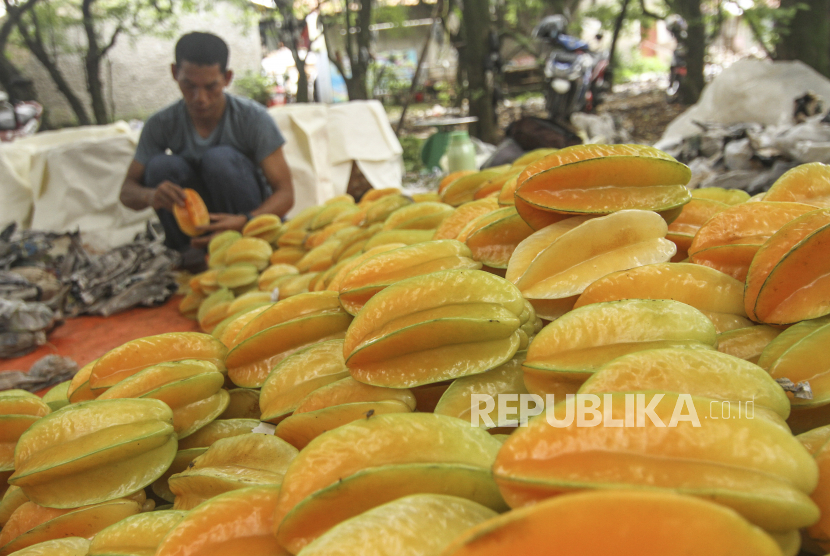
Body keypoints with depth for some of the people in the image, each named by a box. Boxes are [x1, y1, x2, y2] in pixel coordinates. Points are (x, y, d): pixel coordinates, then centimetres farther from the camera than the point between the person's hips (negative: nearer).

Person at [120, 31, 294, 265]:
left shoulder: (252, 118, -16)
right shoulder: (161, 125, -8)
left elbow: (285, 194, -19)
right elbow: (127, 191, -4)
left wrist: (244, 222, -39)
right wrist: (149, 195, -30)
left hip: (254, 220, -3)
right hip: (198, 227, 3)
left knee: (220, 158, -27)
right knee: (161, 165, -20)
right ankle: (194, 255, -10)